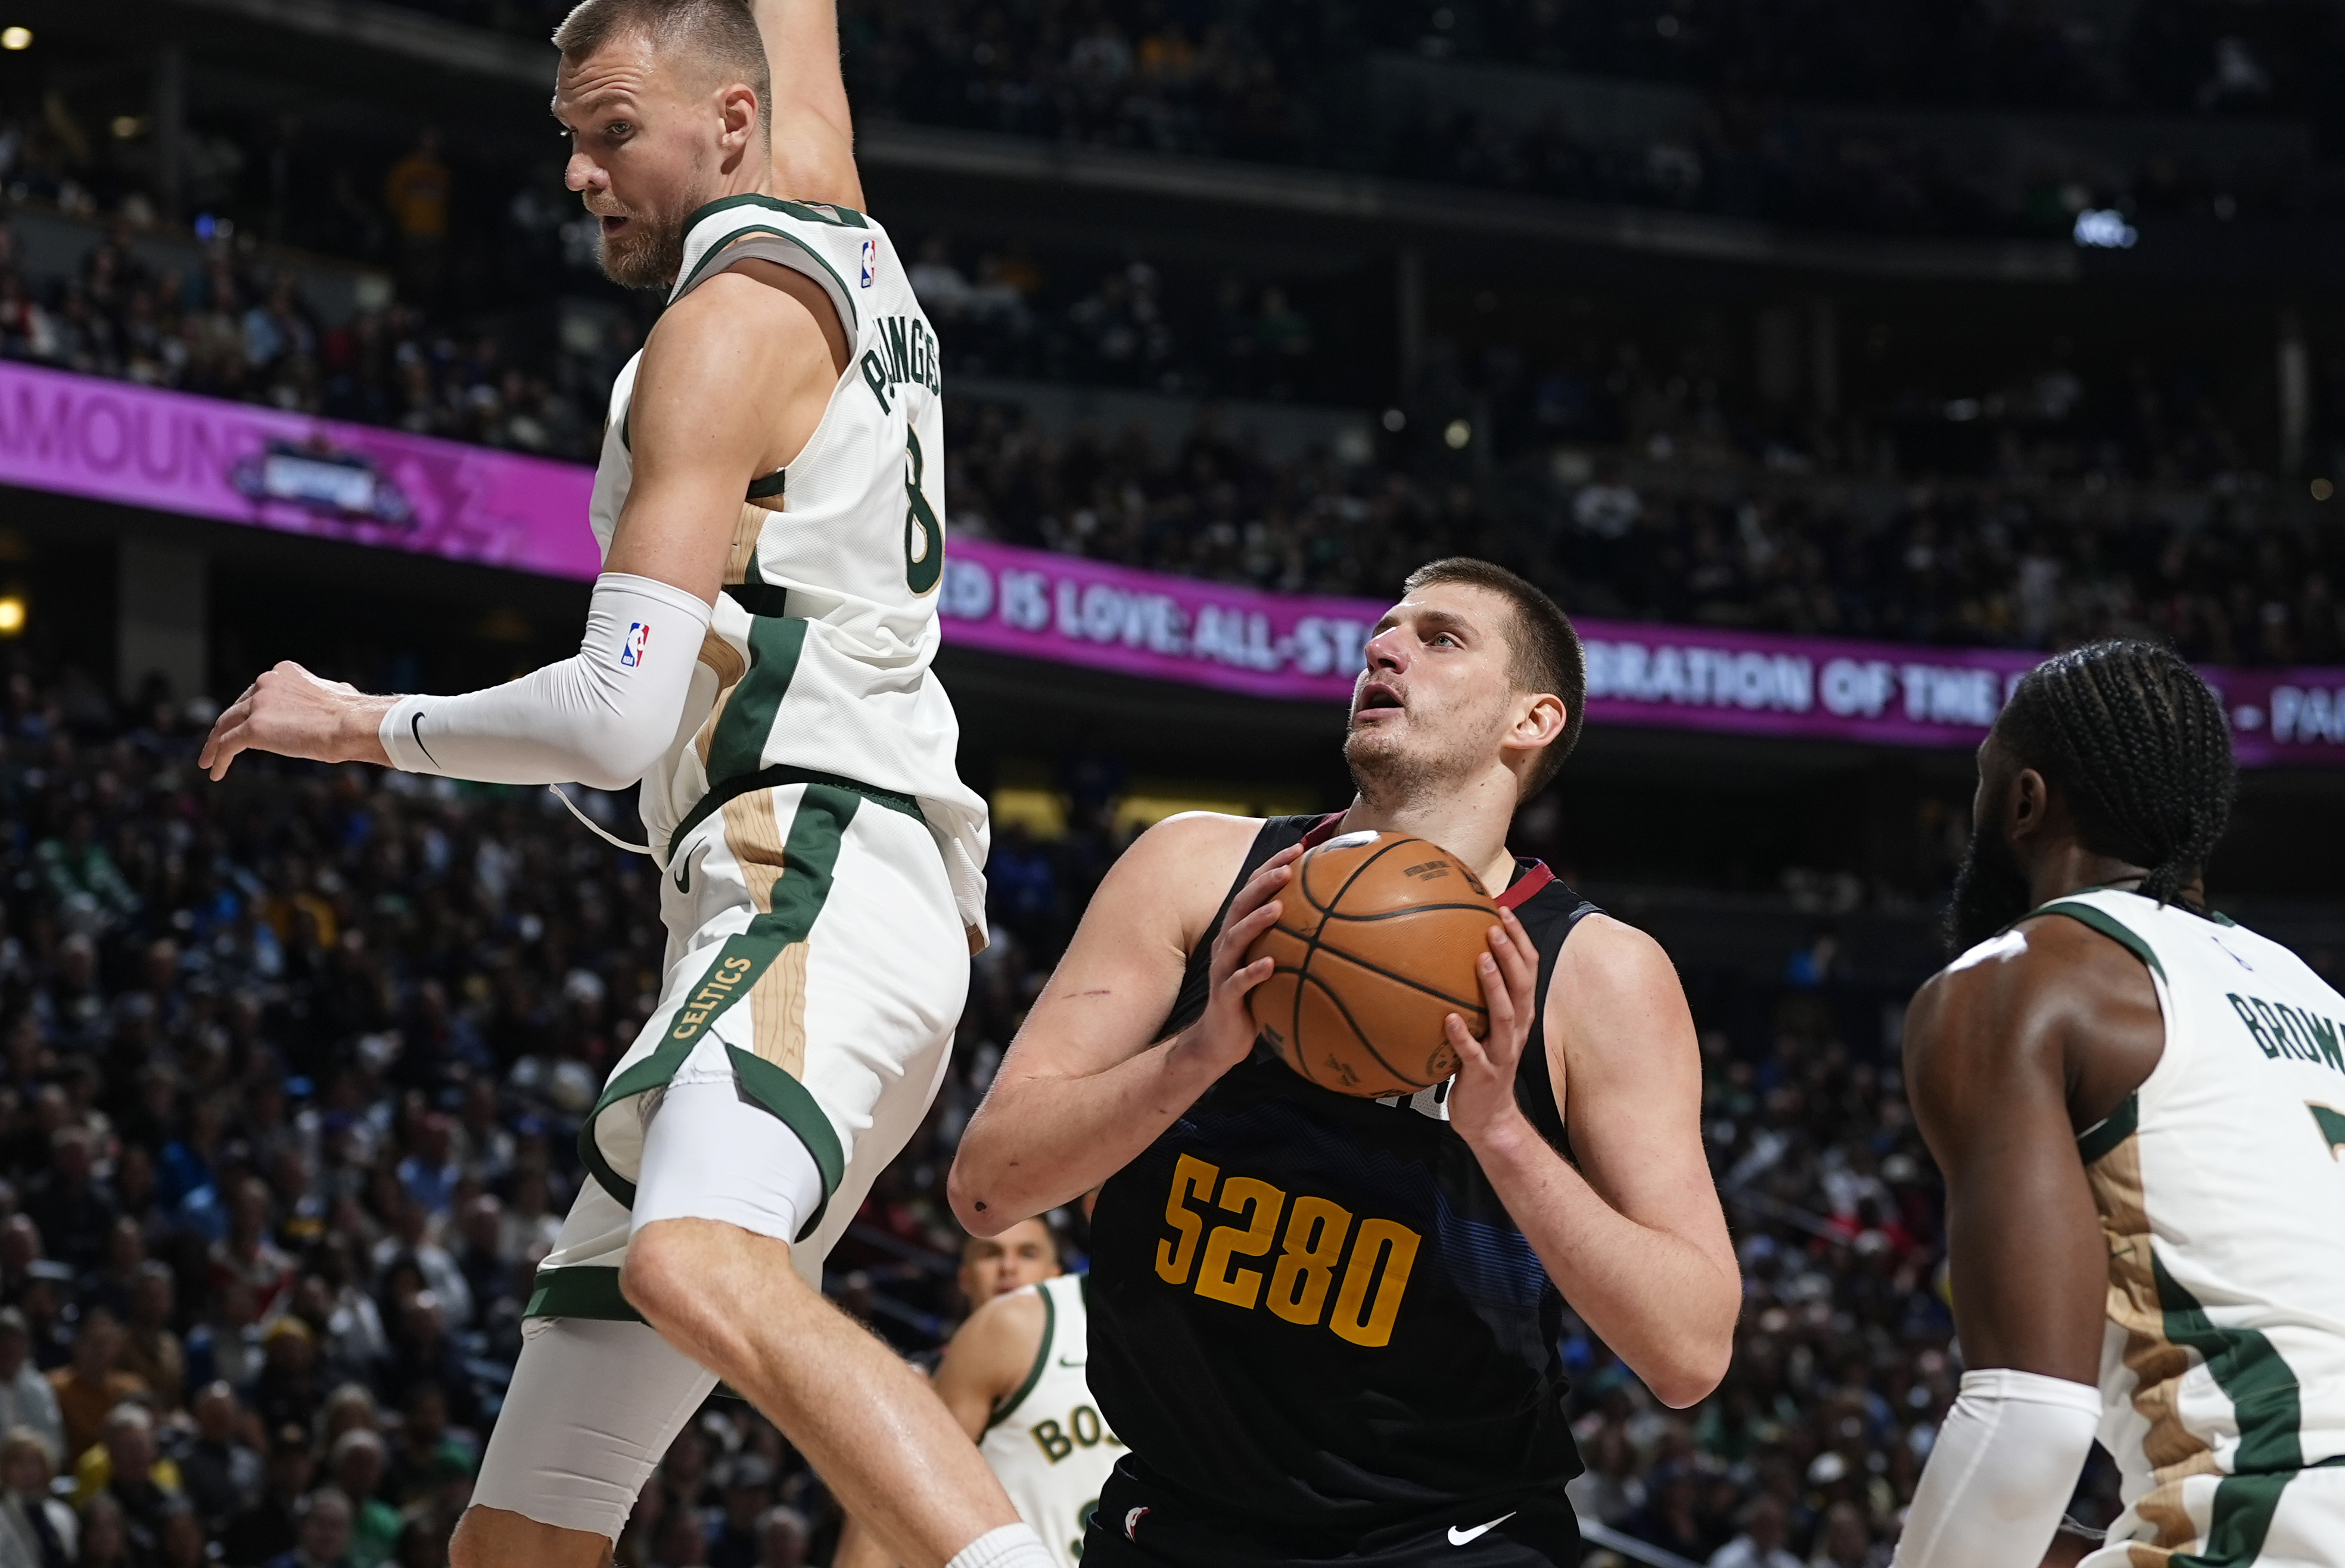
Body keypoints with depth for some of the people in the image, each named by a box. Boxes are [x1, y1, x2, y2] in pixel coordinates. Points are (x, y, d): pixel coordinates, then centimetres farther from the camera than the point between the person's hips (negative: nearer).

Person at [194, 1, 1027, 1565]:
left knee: (697, 1270, -41)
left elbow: (615, 716, -14)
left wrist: (360, 725, 1)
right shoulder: (838, 232, 18)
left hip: (811, 902, -10)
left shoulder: (732, 319, -6)